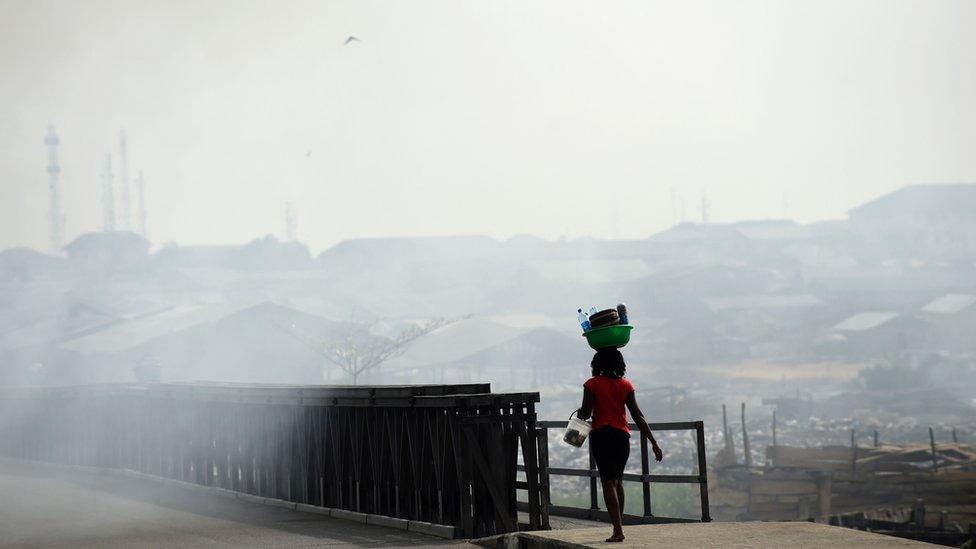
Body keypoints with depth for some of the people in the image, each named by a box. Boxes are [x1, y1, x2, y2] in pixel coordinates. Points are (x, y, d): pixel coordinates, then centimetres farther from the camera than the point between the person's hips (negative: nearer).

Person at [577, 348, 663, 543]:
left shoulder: (592, 385, -6)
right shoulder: (626, 385, 3)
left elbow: (585, 413, -10)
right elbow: (638, 416, -1)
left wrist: (579, 412, 15)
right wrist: (654, 443, 0)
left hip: (601, 436, -4)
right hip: (622, 435, 4)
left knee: (608, 482, -5)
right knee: (618, 481, 19)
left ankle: (618, 530, -14)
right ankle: (619, 524, 24)